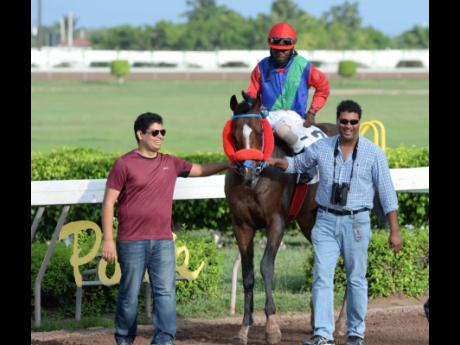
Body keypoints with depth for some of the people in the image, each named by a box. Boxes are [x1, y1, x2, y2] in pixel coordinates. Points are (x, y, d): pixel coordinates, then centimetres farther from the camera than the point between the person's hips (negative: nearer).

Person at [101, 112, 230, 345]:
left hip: (163, 241, 4)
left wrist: (228, 164, 7)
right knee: (129, 295, 4)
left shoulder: (171, 164, 10)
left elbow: (201, 170, 21)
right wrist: (108, 240, -11)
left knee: (166, 292, -5)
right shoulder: (124, 164, -5)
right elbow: (109, 203, -5)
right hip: (132, 242, -4)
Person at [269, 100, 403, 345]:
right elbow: (297, 164, 21)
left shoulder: (373, 153, -4)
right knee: (322, 276, -8)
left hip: (356, 223, -2)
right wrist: (275, 162, 1)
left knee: (356, 279, 6)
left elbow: (387, 194, -2)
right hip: (326, 221, 2)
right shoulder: (321, 147, 3)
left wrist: (394, 231, -5)